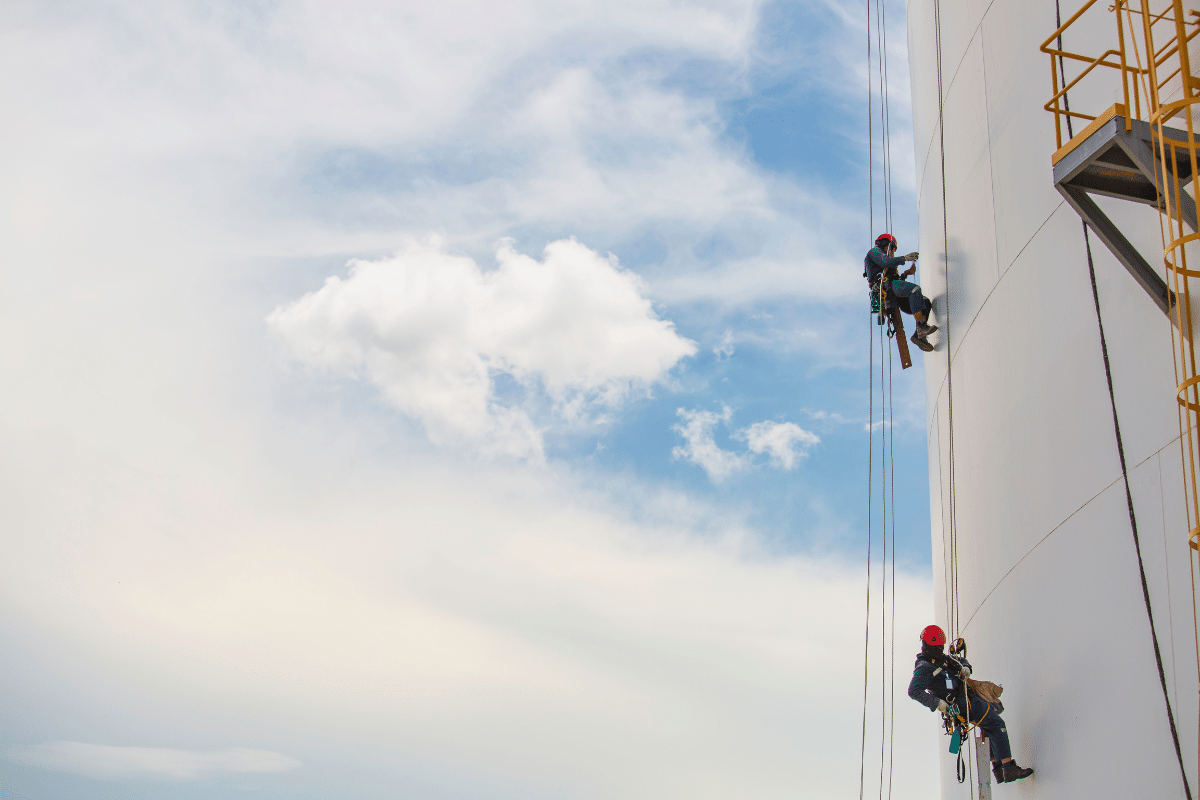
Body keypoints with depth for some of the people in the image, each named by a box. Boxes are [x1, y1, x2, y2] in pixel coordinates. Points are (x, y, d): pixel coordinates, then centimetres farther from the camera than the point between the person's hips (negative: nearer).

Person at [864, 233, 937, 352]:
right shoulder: (874, 251, 17)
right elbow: (884, 262, -7)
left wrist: (905, 274, 16)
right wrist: (904, 258, -6)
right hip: (883, 285, -9)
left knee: (926, 303, -5)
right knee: (915, 289, -31)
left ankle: (919, 335, -19)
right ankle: (922, 326, -41)